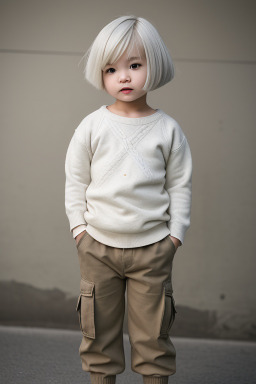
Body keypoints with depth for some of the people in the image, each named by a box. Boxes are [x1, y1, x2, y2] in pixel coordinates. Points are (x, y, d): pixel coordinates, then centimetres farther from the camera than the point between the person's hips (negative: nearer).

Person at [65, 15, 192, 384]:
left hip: (152, 247, -1)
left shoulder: (167, 129, -1)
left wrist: (175, 234, -1)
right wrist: (79, 226, 1)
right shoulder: (92, 126, -1)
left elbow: (180, 184, 4)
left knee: (152, 330, 5)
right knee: (99, 327, 9)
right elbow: (76, 180, 6)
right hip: (98, 245, 1)